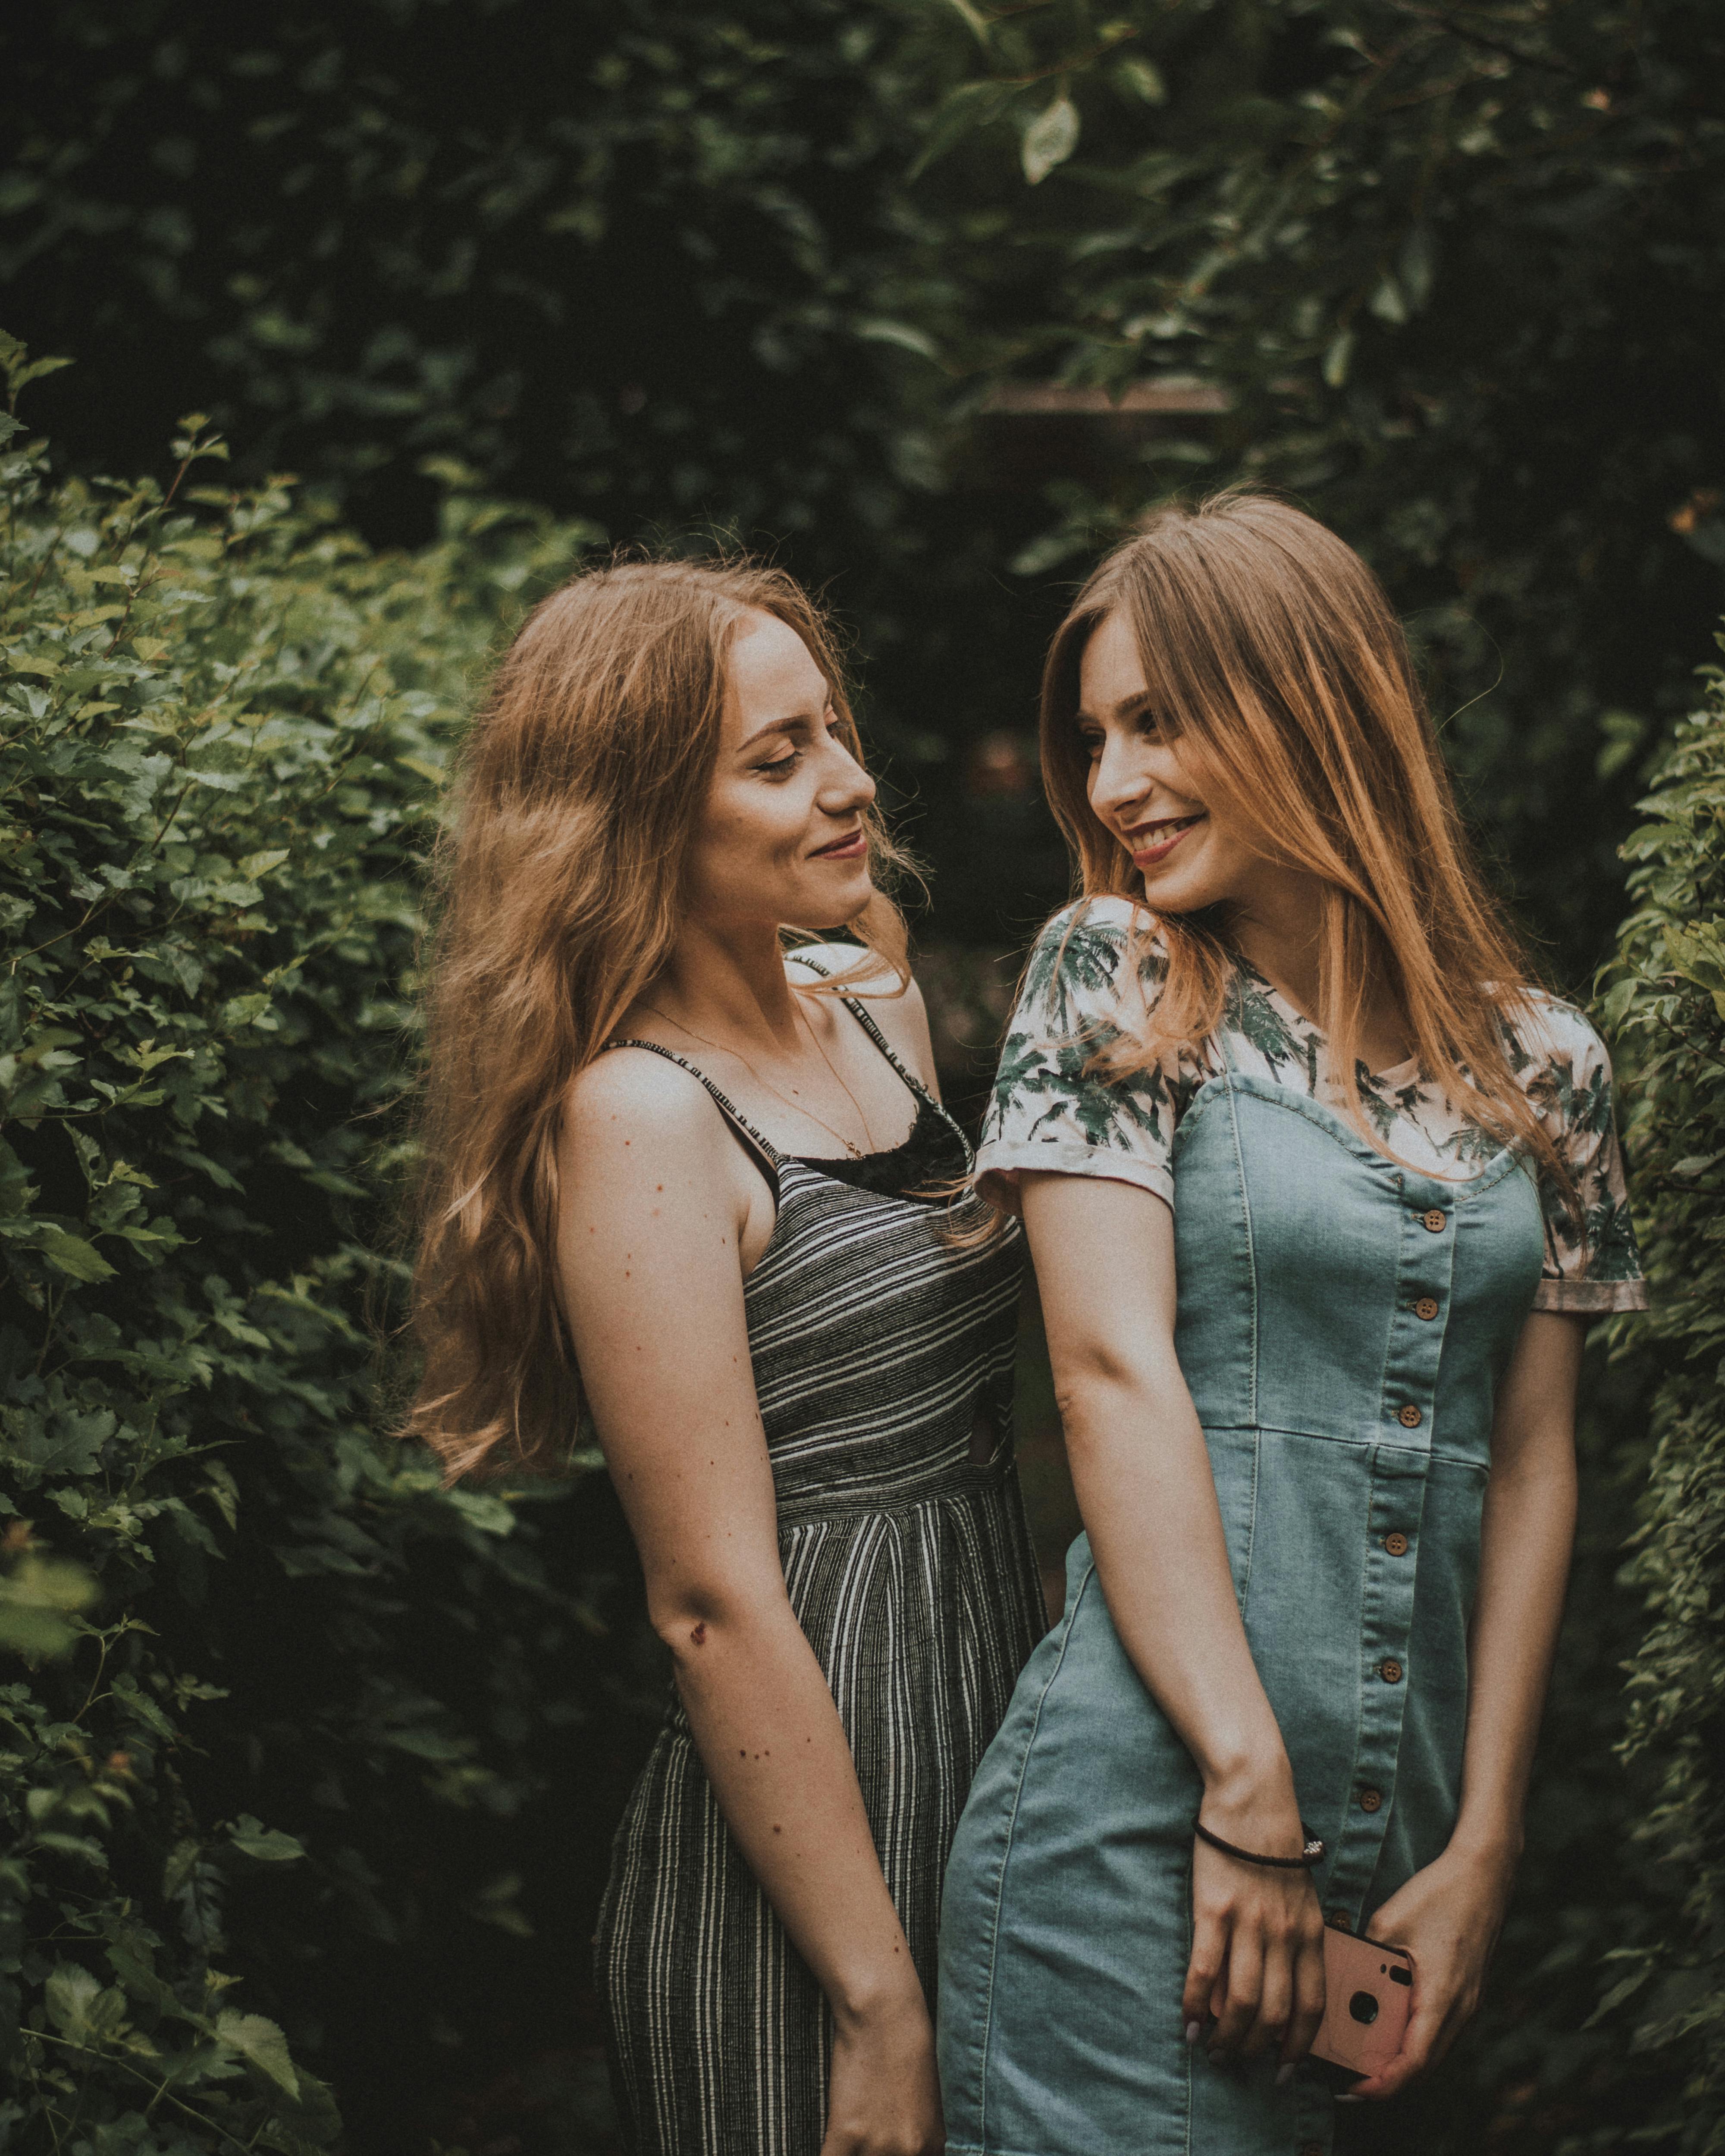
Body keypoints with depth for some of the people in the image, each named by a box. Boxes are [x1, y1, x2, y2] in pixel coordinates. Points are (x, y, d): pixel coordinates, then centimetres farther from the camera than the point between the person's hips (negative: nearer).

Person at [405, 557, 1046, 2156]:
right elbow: (715, 1604, -19)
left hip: (983, 1763, 8)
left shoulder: (875, 1009, 7)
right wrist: (881, 2007, -18)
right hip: (790, 1851, -8)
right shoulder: (639, 1116, -17)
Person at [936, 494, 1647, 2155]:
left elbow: (1530, 1457, 7)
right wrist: (1254, 1798, -15)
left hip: (1400, 1857, 4)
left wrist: (1483, 1847, 1)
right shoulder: (1115, 983, -2)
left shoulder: (1539, 1062, 7)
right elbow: (1115, 1370, -10)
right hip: (1144, 1823, -3)